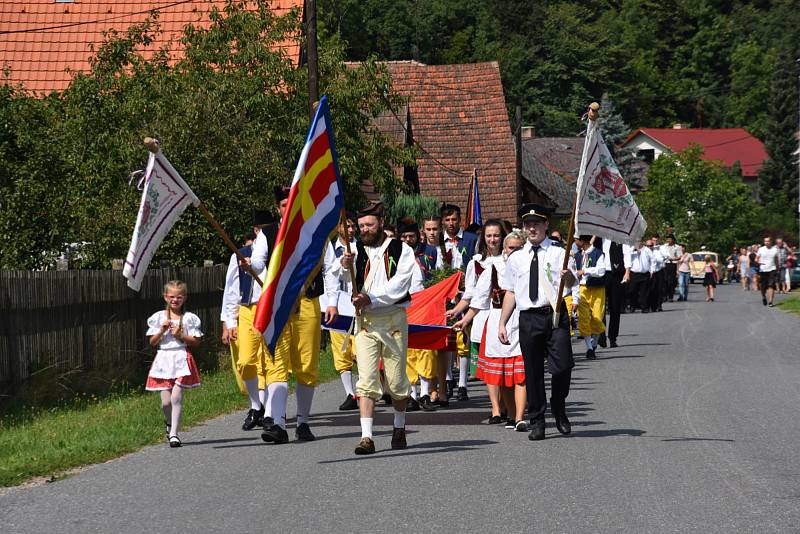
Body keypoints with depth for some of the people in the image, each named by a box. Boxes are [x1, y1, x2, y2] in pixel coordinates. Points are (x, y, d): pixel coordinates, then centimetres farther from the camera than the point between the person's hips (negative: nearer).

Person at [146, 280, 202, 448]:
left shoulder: (189, 318, 3)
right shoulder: (159, 317, 7)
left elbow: (196, 342, 2)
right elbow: (152, 342, 7)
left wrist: (181, 336, -11)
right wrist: (162, 330, -8)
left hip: (181, 360, -1)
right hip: (164, 360, 2)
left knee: (176, 397, -11)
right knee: (166, 401, -3)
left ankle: (173, 434, -6)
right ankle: (169, 423, 29)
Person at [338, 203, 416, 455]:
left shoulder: (401, 251, 0)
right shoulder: (357, 250, 7)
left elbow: (398, 286, -9)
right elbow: (343, 275, -11)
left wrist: (371, 299, -20)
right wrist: (345, 266, -35)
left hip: (394, 318, -1)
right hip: (366, 320, 1)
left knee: (396, 380, 7)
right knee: (366, 380, -8)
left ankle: (399, 427, 30)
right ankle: (366, 437, -12)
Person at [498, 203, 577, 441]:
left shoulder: (558, 253, 5)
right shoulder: (516, 258, 15)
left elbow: (571, 282, -8)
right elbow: (510, 292, 16)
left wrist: (568, 276, -32)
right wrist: (502, 323, 10)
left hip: (555, 314, -3)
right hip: (529, 318, 3)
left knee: (562, 366, -12)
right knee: (532, 371, 4)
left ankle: (559, 409, 14)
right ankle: (536, 422, 13)